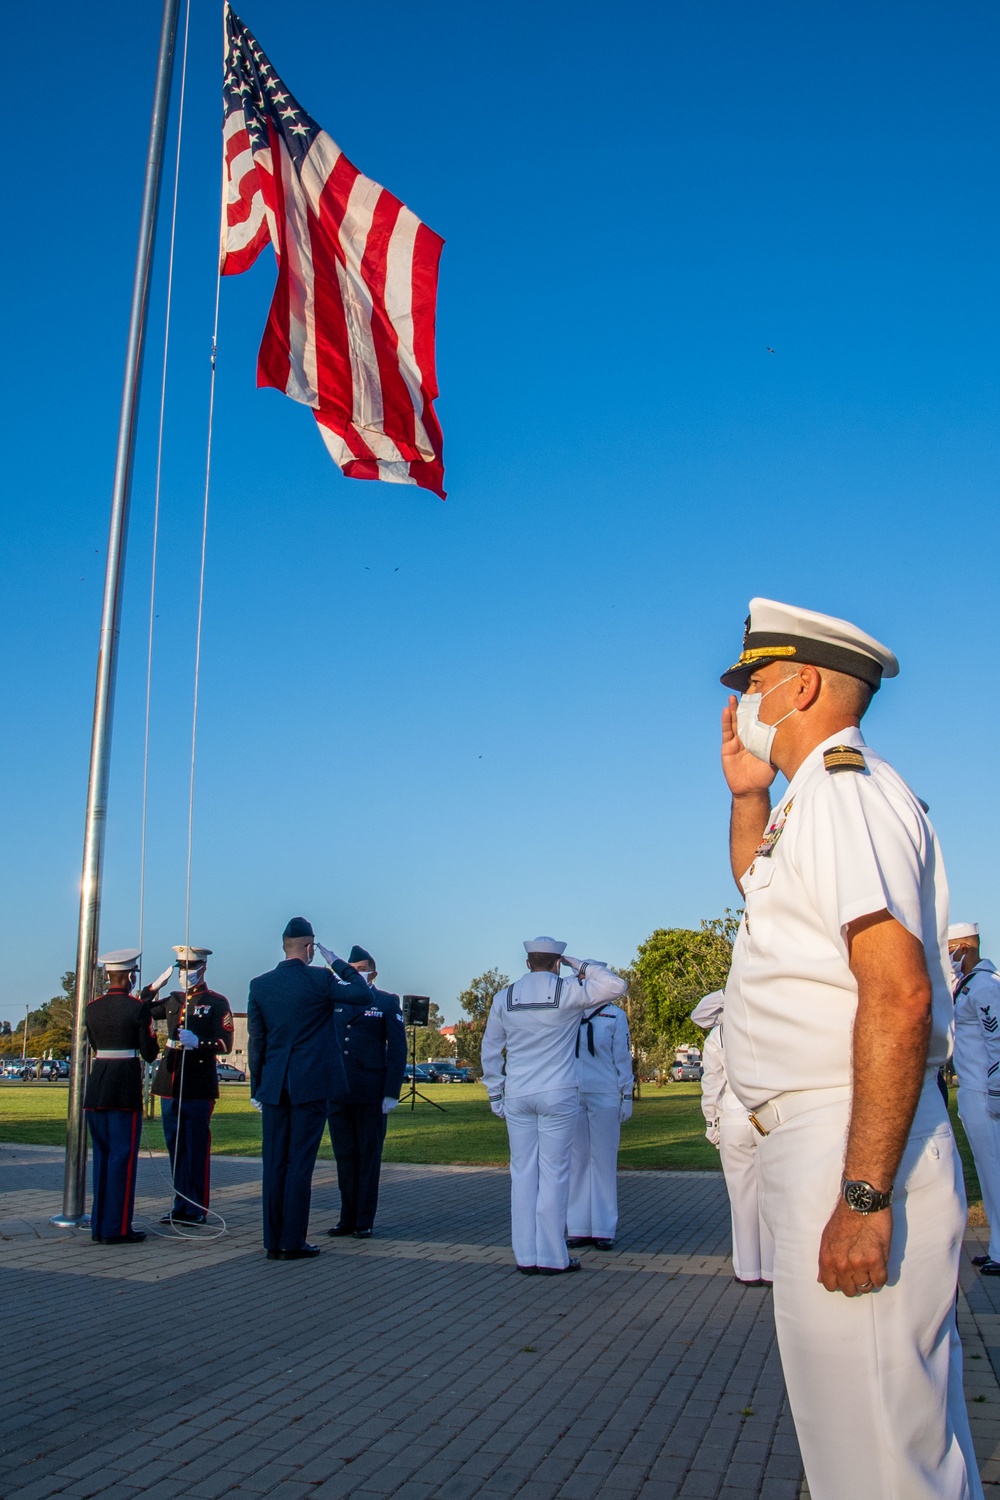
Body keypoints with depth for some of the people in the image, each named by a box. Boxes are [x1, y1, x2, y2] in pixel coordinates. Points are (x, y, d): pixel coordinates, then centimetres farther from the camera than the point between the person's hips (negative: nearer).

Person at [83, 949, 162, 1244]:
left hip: (96, 1086, 6)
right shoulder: (138, 1007, -9)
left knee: (101, 1155, 14)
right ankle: (116, 1228, 2)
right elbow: (149, 1054, -8)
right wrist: (151, 1038, 11)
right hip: (126, 1087, -6)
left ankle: (99, 1225, 19)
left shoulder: (92, 1007, 7)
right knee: (123, 1156, 0)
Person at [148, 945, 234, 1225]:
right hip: (170, 1086, 6)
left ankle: (197, 1209, 8)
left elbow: (226, 1045, -8)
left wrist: (198, 1042, -24)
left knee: (197, 1149, 0)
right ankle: (181, 1205, 20)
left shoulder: (217, 1003, -2)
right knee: (175, 1148, 11)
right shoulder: (173, 1000, 15)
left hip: (199, 1088, -6)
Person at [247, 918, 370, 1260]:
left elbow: (255, 1040, 7)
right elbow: (361, 993, -1)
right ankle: (292, 1242, 2)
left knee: (274, 1163, 9)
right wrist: (338, 963, 7)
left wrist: (257, 1087, 13)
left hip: (273, 1086, 4)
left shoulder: (259, 984, 4)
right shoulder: (320, 979, -9)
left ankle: (273, 1241, 14)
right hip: (310, 1084, -4)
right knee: (300, 1162, 0)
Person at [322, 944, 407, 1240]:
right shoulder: (334, 1002, 13)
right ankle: (348, 1217, 17)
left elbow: (397, 1049, -1)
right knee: (344, 1156, 8)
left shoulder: (386, 1003, 3)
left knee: (369, 1156, 3)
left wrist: (392, 1092, -8)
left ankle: (365, 1221, 10)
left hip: (371, 1093, -3)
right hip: (337, 1091, 4)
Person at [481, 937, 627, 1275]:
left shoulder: (504, 998, 5)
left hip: (516, 1096, 3)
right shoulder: (568, 992, -6)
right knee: (553, 1173, 1)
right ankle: (551, 1257, 4)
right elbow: (616, 986, 0)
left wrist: (495, 1094, 17)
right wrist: (582, 966, 5)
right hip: (558, 1095, -3)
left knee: (522, 1173, 7)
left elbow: (490, 1051, 10)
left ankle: (526, 1257, 11)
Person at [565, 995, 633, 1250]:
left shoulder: (615, 1016, 0)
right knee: (576, 1161, 5)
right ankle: (578, 1228, 11)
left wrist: (627, 1097, -1)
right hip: (571, 1096, 3)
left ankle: (604, 1230, 9)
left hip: (604, 1096, -2)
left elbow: (623, 1058, 1)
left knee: (604, 1161, 2)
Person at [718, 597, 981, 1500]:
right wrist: (747, 794, 22)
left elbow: (899, 995, -27)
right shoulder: (817, 799, 17)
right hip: (817, 1142, 11)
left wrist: (862, 1196, -28)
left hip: (853, 1146, -11)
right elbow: (759, 889, 38)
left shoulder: (843, 792, -16)